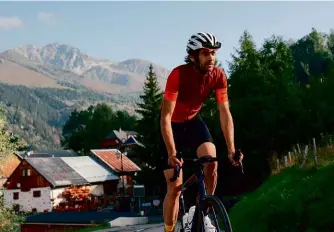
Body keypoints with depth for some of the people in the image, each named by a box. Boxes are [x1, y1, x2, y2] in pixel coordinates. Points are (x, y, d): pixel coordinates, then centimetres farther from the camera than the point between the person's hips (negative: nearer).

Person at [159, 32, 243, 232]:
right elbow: (166, 116, -34)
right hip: (172, 125, -3)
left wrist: (231, 149, -28)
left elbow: (225, 113, -19)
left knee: (212, 162, -24)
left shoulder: (219, 76, -21)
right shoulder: (179, 74, -33)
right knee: (175, 187, -7)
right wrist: (172, 154, -41)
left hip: (193, 122, 3)